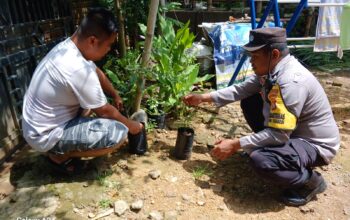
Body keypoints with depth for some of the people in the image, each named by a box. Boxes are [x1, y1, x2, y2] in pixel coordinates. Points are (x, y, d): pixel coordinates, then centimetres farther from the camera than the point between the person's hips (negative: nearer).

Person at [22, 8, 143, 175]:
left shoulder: (68, 45, -4)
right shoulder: (79, 70, -32)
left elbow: (97, 73, 14)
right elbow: (104, 111, -17)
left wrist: (116, 96, 23)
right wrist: (130, 125, -1)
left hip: (37, 125, 9)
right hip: (46, 136, -9)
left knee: (93, 90, 19)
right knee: (119, 133, -19)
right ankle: (60, 155, 1)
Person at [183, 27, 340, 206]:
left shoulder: (291, 82, -32)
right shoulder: (271, 69, -5)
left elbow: (279, 135, -33)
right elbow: (241, 90, 3)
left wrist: (235, 145, -29)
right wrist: (204, 98, -2)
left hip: (316, 144, -9)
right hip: (290, 132, 9)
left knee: (260, 160, -34)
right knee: (249, 103, 6)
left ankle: (310, 181, -3)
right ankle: (269, 146, 16)